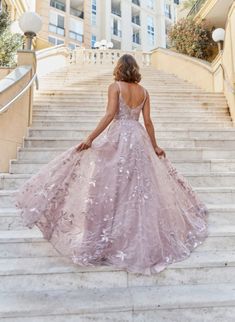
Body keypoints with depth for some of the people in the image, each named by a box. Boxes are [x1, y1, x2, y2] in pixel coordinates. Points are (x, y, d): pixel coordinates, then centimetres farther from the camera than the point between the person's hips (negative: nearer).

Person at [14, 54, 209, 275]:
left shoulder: (115, 86, -1)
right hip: (138, 138, 5)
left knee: (110, 184, 1)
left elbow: (110, 114, -14)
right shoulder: (144, 92, 11)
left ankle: (102, 240, 9)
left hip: (117, 137, -5)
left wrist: (90, 138, -15)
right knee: (140, 187, 11)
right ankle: (140, 239, 23)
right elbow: (148, 122, 8)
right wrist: (154, 147, 16)